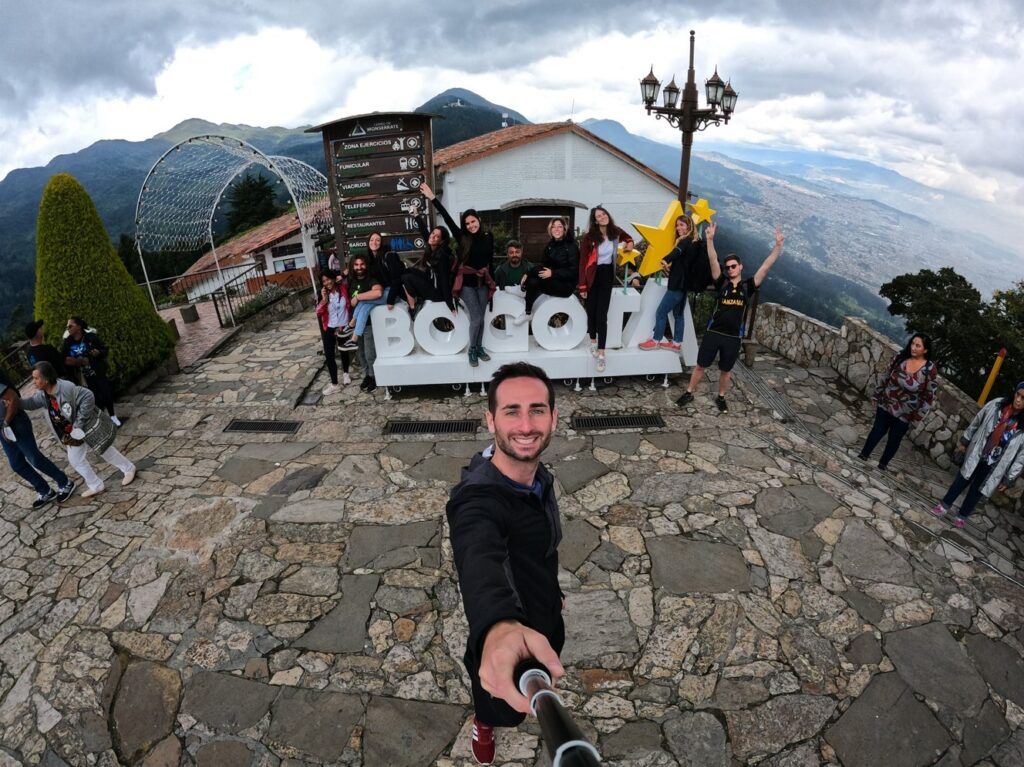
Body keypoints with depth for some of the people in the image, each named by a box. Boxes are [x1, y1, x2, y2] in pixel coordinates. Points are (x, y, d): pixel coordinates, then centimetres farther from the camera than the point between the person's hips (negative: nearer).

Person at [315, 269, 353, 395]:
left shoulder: (344, 288, -12)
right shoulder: (323, 294, -6)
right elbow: (318, 312, -15)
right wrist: (324, 299, -25)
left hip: (343, 327, -1)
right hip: (329, 328, 1)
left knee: (344, 351, 20)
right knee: (329, 355, -5)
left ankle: (346, 373, 44)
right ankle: (334, 384, 2)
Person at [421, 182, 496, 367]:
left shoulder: (488, 237, 2)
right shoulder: (463, 237, -6)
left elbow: (490, 260, 8)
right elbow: (447, 218, -14)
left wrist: (492, 282, 11)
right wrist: (433, 198, -20)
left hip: (483, 283, 3)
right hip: (467, 283, -3)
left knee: (480, 318, 8)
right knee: (476, 318, -8)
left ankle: (479, 348, 24)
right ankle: (472, 350, 10)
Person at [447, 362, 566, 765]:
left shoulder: (539, 474, -15)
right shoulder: (477, 498, -40)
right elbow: (481, 560, -63)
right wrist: (499, 627, -82)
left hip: (546, 624, 6)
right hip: (504, 638, -6)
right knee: (500, 709, 27)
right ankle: (483, 726, 61)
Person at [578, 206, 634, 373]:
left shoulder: (615, 232, -1)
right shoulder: (589, 237, -12)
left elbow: (627, 238, 23)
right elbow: (583, 262, -11)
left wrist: (629, 243, -1)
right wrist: (582, 285, -13)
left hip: (607, 276, 2)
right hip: (593, 277, -2)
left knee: (602, 315, -4)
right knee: (592, 311, 9)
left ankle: (601, 353, -3)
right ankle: (593, 341, 34)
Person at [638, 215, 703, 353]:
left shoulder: (686, 241, -15)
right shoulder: (695, 242, 14)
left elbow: (677, 251, -34)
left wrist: (665, 260, -48)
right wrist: (671, 265, 17)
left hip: (678, 284, -10)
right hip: (684, 283, 10)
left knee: (661, 312, -1)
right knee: (678, 313, 14)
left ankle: (656, 341, 8)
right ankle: (677, 343, 19)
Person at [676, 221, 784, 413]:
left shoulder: (748, 286, 1)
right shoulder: (722, 283, -1)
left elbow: (766, 266, -4)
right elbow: (713, 261, -12)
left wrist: (778, 245, -12)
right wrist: (710, 239, -24)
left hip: (733, 336, 1)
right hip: (713, 332, -1)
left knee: (726, 370, 14)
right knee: (700, 365, 8)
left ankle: (721, 398, 32)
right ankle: (689, 394, 22)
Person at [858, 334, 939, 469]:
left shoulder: (930, 369, -16)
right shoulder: (900, 358, -8)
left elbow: (929, 395, -10)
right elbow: (886, 377, 3)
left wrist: (918, 414, -10)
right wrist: (877, 396, 7)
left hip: (905, 414, -1)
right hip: (885, 405, 2)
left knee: (894, 440, 14)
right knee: (877, 431, 15)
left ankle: (882, 464, 32)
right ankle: (863, 455, 31)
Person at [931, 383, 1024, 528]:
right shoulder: (997, 404, -14)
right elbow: (976, 423, 3)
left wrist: (1008, 479, -5)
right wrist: (964, 442, 11)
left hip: (993, 467, -1)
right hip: (974, 456, 1)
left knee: (976, 492, 15)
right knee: (960, 482, 17)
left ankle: (962, 515, 38)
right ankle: (945, 505, 38)